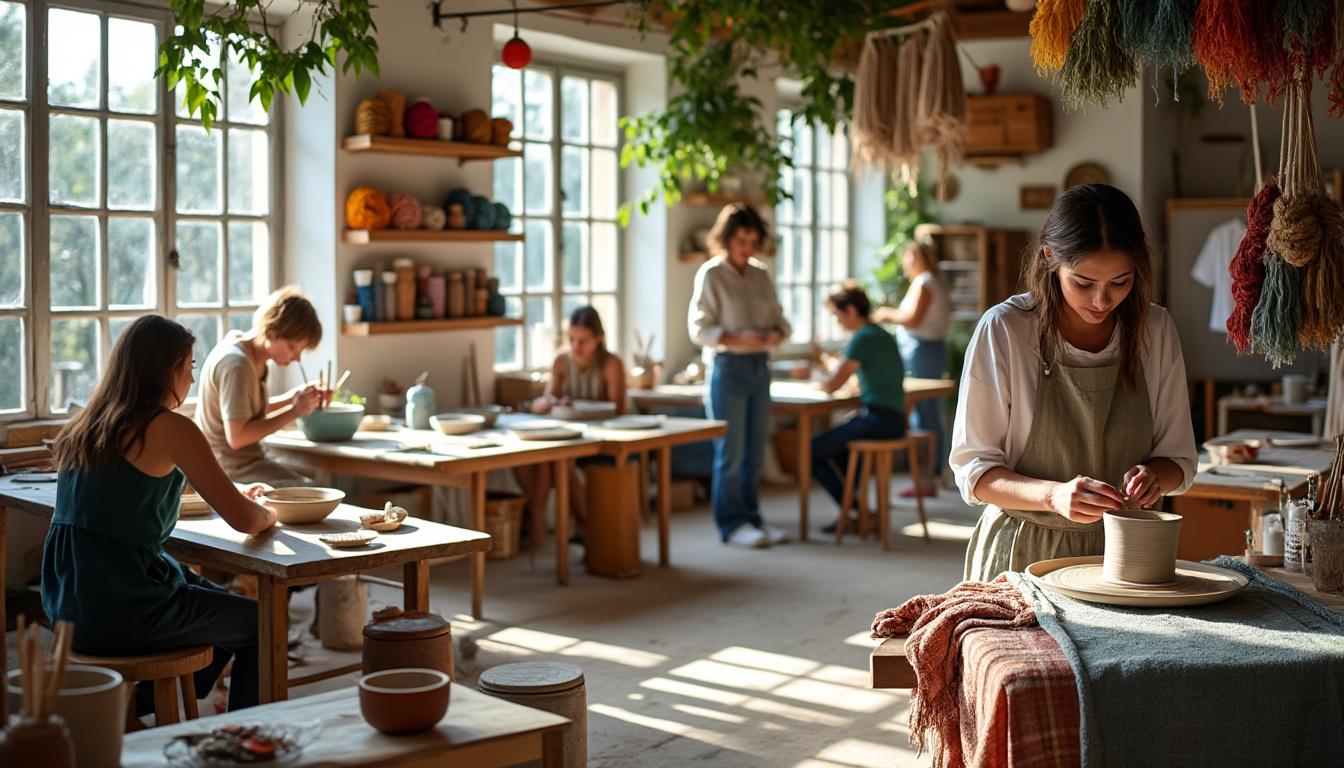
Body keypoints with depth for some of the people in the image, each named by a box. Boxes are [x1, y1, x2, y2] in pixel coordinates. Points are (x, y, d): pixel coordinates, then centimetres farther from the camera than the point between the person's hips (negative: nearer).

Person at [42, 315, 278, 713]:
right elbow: (242, 519, -12)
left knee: (224, 606, 29)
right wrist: (269, 515, 11)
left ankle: (145, 708, 30)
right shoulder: (172, 428, -13)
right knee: (261, 625, 14)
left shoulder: (82, 427, 10)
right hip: (122, 613, -8)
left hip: (69, 607, 8)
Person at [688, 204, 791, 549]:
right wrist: (738, 339, -22)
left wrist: (776, 335, -9)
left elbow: (779, 319, 14)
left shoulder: (761, 275, 11)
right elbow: (699, 328, -10)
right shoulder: (711, 274, -5)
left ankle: (751, 518, 20)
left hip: (759, 366, 6)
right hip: (728, 367, -6)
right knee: (730, 452, -2)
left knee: (755, 451, 10)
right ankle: (731, 524, 7)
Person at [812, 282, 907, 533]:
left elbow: (831, 385, -16)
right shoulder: (881, 334, 14)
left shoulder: (863, 338, -15)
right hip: (894, 420, 10)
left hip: (878, 421, -10)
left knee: (812, 452, -1)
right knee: (837, 444, 31)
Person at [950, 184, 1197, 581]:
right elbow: (973, 469, -6)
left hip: (1120, 550, 3)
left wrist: (1154, 475, -13)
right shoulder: (1003, 331, -9)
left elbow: (1179, 459, 10)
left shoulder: (1155, 329, 2)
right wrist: (1054, 495, -23)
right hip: (1024, 550, -2)